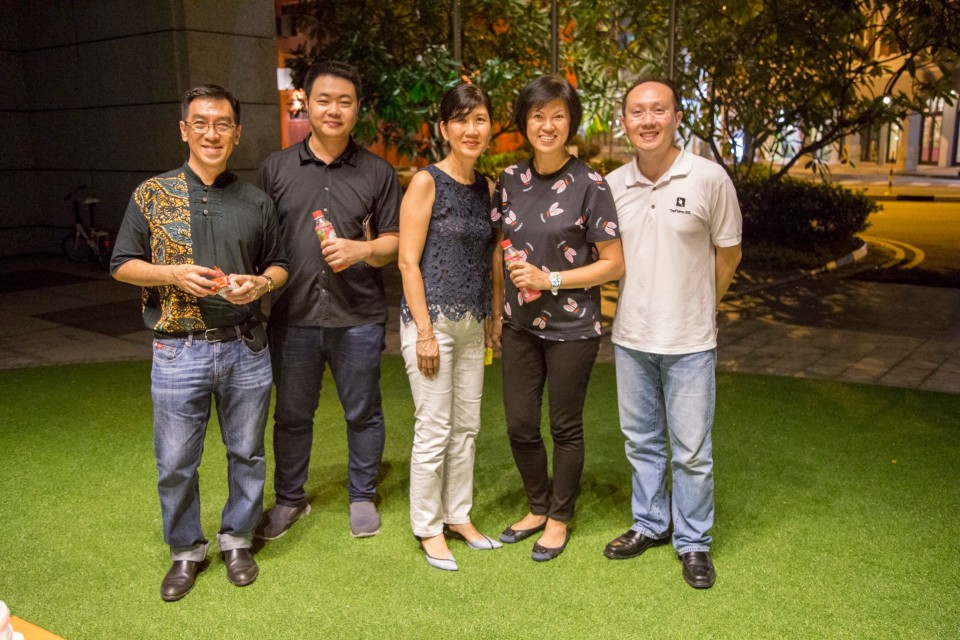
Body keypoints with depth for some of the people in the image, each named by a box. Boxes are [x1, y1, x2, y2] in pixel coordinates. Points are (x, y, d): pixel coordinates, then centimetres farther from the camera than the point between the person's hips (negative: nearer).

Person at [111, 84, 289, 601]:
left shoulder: (256, 201, 5)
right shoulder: (151, 194, 1)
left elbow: (278, 266, 12)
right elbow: (122, 265, 3)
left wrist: (260, 283, -10)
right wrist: (174, 274, -15)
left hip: (246, 349, 2)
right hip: (178, 351, -1)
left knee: (246, 454, 12)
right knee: (176, 463, 8)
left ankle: (237, 539, 33)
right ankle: (186, 550, 30)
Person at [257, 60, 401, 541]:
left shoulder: (378, 173, 4)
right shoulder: (277, 167, 6)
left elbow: (394, 242, 4)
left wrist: (362, 250, -15)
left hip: (358, 317, -1)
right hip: (293, 316, 1)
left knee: (363, 413, 10)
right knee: (292, 415, 13)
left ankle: (362, 498, 30)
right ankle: (289, 499, 33)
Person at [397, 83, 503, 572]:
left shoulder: (486, 187, 10)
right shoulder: (427, 182, -9)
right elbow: (408, 261, -12)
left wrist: (493, 318, 12)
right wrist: (424, 330, -15)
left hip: (471, 323, 6)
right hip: (432, 318, -6)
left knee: (467, 426, 13)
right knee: (434, 430, 0)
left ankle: (458, 516, 29)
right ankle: (428, 529, 17)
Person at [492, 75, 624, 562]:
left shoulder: (589, 185, -10)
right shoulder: (510, 180, 4)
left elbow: (613, 265, -9)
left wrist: (549, 279, -17)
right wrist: (496, 309, 11)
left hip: (571, 327, -4)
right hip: (520, 324, 5)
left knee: (565, 427, 10)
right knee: (519, 426, 11)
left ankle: (560, 518, 30)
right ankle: (538, 507, 35)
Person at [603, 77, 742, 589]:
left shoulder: (709, 178, -10)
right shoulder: (613, 185, 0)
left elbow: (727, 255, 0)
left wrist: (696, 310, 7)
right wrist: (637, 305, 8)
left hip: (690, 341, -3)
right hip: (631, 337, 4)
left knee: (691, 450, 6)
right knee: (641, 441, 17)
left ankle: (693, 542, 25)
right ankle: (649, 524, 36)